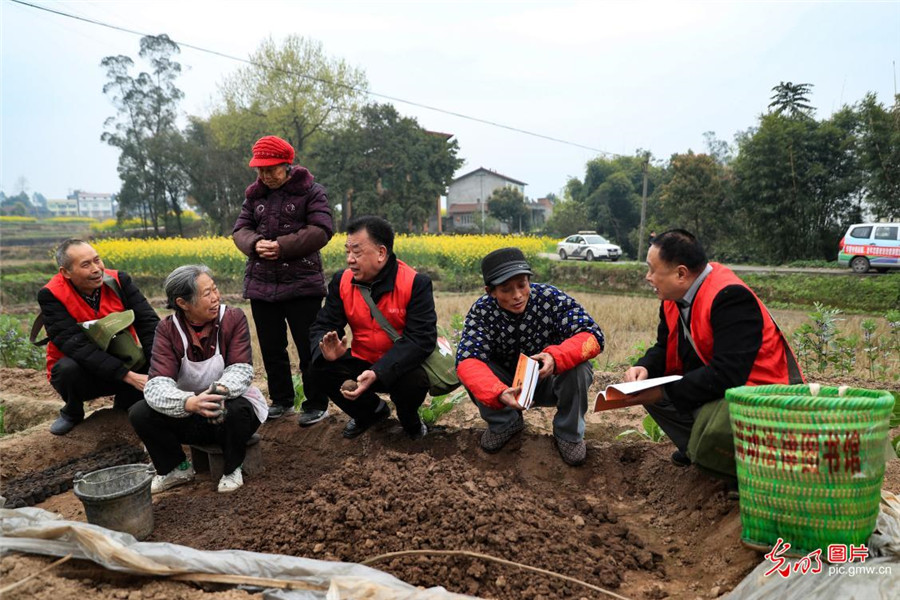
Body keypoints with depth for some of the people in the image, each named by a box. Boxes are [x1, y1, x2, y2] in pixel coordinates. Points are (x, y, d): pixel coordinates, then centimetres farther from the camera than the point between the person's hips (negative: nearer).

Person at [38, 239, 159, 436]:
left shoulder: (119, 281, -11)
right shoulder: (51, 296, -19)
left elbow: (149, 323, -18)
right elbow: (77, 345, -29)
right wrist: (129, 376, -37)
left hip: (123, 364, 2)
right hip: (82, 374, -2)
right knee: (67, 368, -34)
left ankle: (124, 408, 4)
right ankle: (72, 413, 1)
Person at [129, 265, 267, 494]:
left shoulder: (234, 318, -15)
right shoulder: (167, 329, -13)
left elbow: (241, 370, -22)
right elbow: (157, 385, -25)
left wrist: (221, 389, -47)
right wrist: (190, 402, -48)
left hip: (231, 406, -2)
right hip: (189, 414, 2)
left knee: (235, 411, -36)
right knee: (139, 413, -20)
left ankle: (232, 469, -4)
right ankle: (178, 469, 6)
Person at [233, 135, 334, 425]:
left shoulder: (311, 191, -4)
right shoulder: (255, 195, 12)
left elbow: (322, 231, -13)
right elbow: (240, 229, 8)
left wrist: (282, 246, -20)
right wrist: (255, 244, -16)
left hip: (302, 284, -5)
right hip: (261, 285, 5)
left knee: (309, 347, 1)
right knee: (271, 347, 13)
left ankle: (317, 405, 14)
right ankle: (281, 400, 28)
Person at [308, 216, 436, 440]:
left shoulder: (415, 283, -19)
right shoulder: (342, 281, -6)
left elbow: (421, 338, -26)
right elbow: (323, 326, -5)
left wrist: (378, 372, -39)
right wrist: (326, 350, -32)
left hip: (400, 366, -4)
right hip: (362, 363, 4)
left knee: (415, 380, -36)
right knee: (321, 367, -22)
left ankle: (409, 419, 5)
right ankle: (371, 411, 7)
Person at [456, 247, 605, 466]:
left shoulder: (551, 299, -23)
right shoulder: (481, 311, -20)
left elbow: (593, 336, -30)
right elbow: (467, 361, -33)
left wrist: (556, 357, -50)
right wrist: (499, 393, -53)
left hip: (550, 383, -1)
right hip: (509, 388, 1)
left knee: (578, 366, -32)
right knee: (467, 368, -24)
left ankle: (568, 432, -5)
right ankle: (506, 423, 2)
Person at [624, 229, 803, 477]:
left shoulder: (730, 297, -26)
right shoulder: (674, 297, 1)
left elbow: (727, 375, -31)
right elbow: (664, 347, 13)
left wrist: (665, 393, -27)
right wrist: (645, 368, -10)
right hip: (711, 389, 9)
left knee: (711, 426, -36)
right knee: (651, 389, -2)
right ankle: (698, 450, 2)